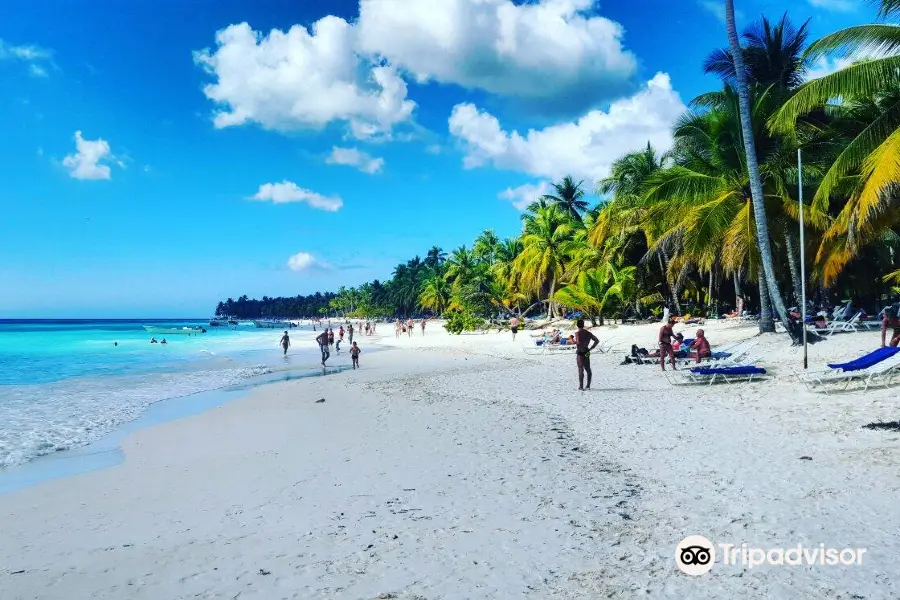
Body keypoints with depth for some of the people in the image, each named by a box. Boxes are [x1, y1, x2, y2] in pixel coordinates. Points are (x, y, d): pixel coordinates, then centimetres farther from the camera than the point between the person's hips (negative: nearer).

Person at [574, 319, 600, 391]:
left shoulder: (577, 333, -9)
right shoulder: (588, 333, 9)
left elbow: (578, 342, -25)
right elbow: (597, 340, 11)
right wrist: (590, 348, 11)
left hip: (580, 353, -5)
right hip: (587, 353, 5)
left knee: (581, 370, -3)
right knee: (588, 369, 16)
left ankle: (581, 386, -4)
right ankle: (588, 385, 19)